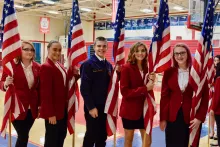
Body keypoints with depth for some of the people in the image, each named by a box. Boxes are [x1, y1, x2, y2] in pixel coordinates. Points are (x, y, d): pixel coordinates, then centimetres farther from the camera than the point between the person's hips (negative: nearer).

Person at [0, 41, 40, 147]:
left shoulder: (37, 67, 4)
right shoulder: (11, 65, -9)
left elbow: (39, 87, 8)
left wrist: (40, 104, 5)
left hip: (32, 108, 4)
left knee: (24, 135, 14)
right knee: (23, 136, -1)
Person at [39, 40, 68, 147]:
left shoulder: (60, 66, 11)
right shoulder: (46, 67, -17)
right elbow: (46, 92, -20)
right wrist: (50, 113, -20)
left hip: (63, 108, 9)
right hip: (52, 110, -9)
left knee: (61, 136, 20)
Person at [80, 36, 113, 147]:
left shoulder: (109, 65, 9)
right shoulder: (88, 64, -11)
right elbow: (84, 88, -15)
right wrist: (91, 107, -16)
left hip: (105, 106, 6)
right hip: (92, 107, -6)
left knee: (103, 135, 14)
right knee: (91, 135, 5)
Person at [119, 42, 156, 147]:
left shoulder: (146, 68, 3)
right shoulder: (126, 68, -13)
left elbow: (147, 89, 7)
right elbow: (125, 91, -18)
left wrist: (151, 82, -13)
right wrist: (145, 88, -21)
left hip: (144, 108, 5)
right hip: (129, 110, -5)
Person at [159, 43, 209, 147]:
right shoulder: (168, 72, 1)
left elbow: (205, 97, -2)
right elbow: (164, 96, 2)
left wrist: (200, 117, -10)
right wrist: (163, 118, -1)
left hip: (192, 118, -1)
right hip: (172, 117, 1)